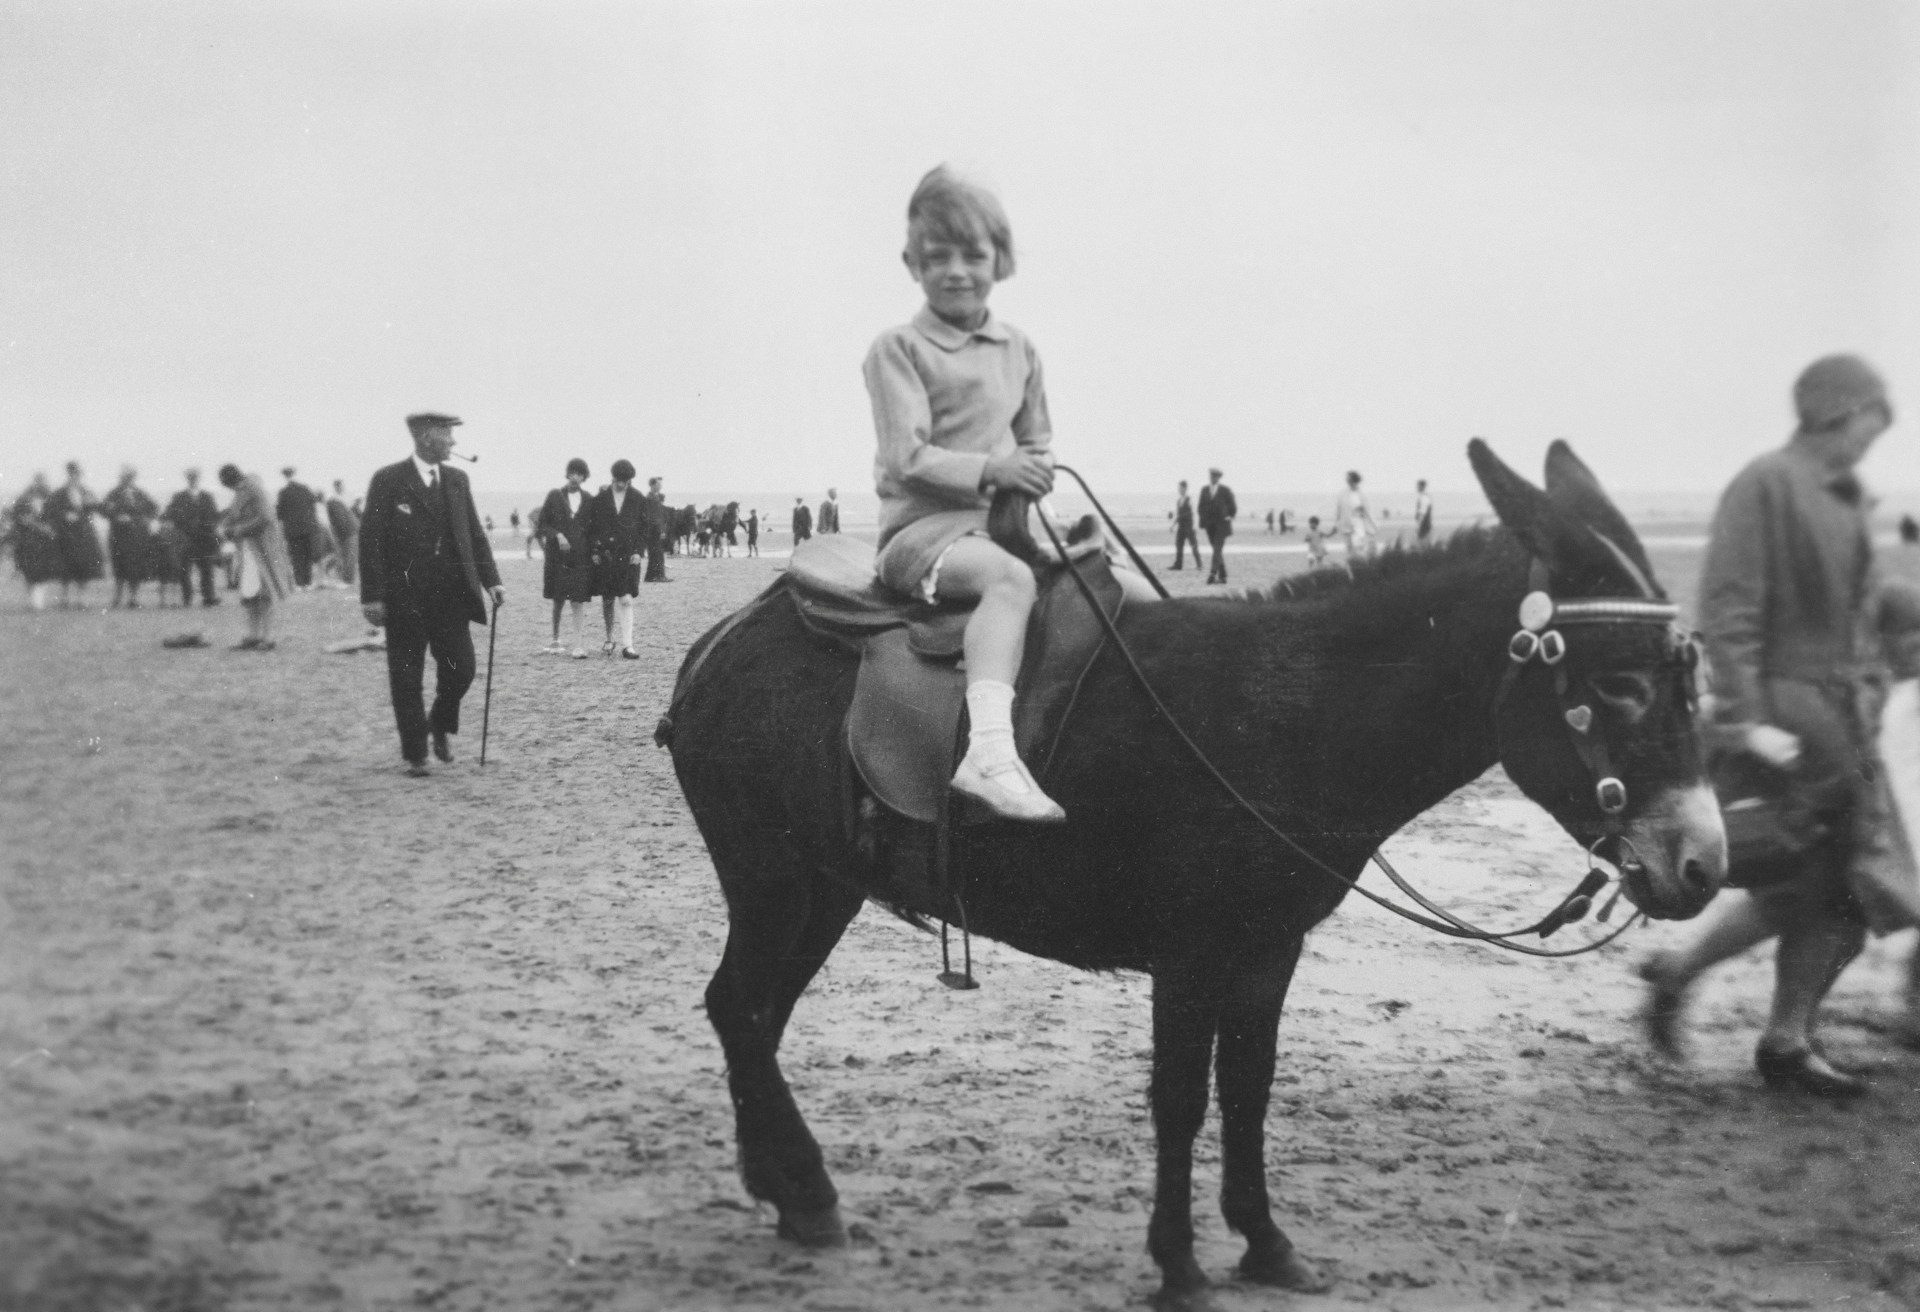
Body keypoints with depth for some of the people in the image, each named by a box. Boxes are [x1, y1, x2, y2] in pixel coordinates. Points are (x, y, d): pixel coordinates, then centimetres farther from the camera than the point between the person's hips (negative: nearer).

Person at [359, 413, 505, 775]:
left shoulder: (457, 480, 10)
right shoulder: (388, 481, -5)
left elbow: (474, 534, 12)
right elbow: (371, 540, -7)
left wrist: (491, 580, 1)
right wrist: (372, 596, -12)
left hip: (451, 594, 4)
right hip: (405, 598, -4)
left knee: (461, 668, -3)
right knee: (407, 678, 3)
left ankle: (440, 725, 25)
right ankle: (414, 754, 14)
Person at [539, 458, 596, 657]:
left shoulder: (588, 500, 6)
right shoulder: (555, 496, 2)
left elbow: (592, 528, 10)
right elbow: (543, 523, 3)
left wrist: (593, 551, -2)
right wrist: (557, 535, -13)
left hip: (580, 556, 0)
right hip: (558, 555, 0)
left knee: (579, 602, -7)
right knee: (558, 599, 9)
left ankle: (579, 646, -9)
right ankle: (555, 639, 26)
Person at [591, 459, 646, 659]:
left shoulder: (638, 499, 3)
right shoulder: (601, 498, 3)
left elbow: (644, 528, 6)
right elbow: (594, 526, 6)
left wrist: (639, 552, -4)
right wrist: (595, 551, -1)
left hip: (629, 555, -1)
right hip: (605, 555, 1)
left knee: (626, 600, -9)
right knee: (607, 599, 9)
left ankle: (627, 645, -10)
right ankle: (609, 639, 26)